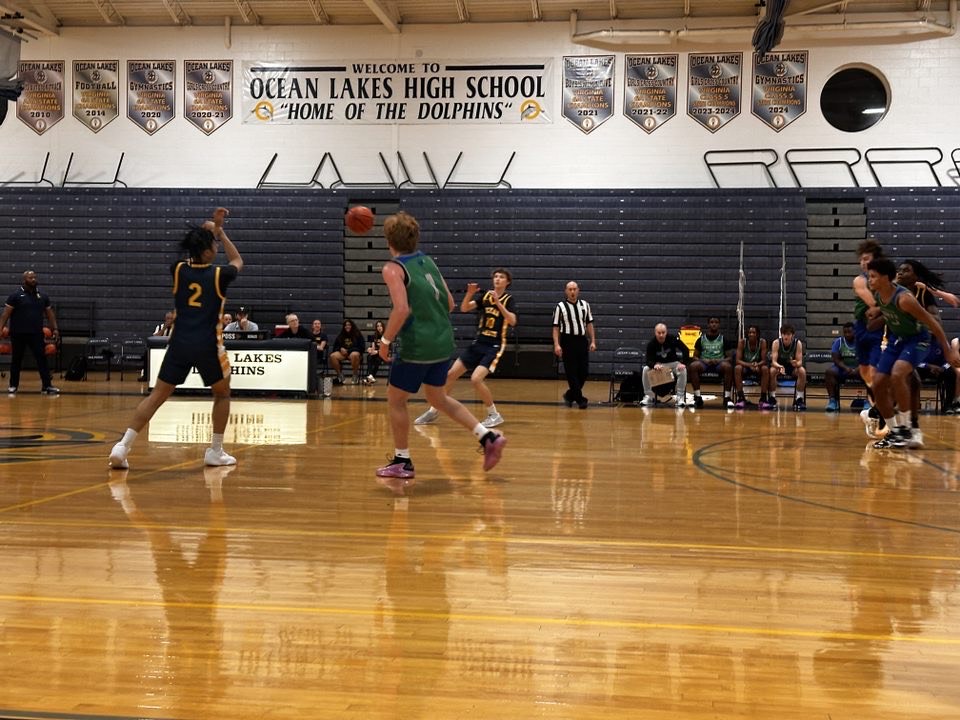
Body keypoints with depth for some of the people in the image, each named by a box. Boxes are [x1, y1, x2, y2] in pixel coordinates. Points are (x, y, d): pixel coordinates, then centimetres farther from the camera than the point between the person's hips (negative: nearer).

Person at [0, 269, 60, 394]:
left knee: (42, 359, -7)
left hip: (36, 334, 2)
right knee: (16, 360, 7)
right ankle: (13, 386, 18)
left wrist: (54, 329, 3)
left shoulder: (43, 296, 9)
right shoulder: (15, 296, -1)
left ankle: (47, 386, -8)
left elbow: (49, 314, 13)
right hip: (18, 334, -2)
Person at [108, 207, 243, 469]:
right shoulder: (218, 274, -5)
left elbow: (193, 254, 28)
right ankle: (215, 452, 19)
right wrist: (221, 232, 24)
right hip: (207, 345, -3)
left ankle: (123, 446, -9)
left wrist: (210, 229, 30)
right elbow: (237, 261, 18)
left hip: (179, 343, 3)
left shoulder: (179, 270, 3)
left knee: (157, 395, 4)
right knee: (222, 394, 19)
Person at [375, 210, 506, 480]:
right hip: (444, 342, 7)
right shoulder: (428, 261, 12)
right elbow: (449, 303, 14)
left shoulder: (393, 269, -10)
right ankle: (489, 437, 13)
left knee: (395, 399, 12)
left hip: (417, 347, -7)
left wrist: (385, 341, -13)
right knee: (439, 398, 23)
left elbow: (402, 309, -23)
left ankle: (402, 462, 18)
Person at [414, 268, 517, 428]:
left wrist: (498, 302, -28)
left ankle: (494, 415, -7)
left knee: (476, 378, -24)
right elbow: (464, 308, 3)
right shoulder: (486, 296, 7)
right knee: (451, 374, 3)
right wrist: (469, 294, -15)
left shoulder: (508, 299, -5)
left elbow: (512, 321, -21)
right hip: (478, 343, 6)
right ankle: (433, 411, 16)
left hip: (494, 347, -6)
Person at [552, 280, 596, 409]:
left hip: (582, 340, 3)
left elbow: (589, 324, 13)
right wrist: (556, 345, -11)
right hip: (567, 341, -3)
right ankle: (580, 399, 5)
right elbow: (556, 327, -2)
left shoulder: (585, 305, 9)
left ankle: (570, 395, 21)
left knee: (584, 372, 2)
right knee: (571, 372, -3)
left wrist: (593, 341, 5)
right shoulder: (560, 307, -1)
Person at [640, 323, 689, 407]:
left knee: (683, 370, -32)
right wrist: (654, 365, -48)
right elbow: (649, 360, -24)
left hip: (672, 363, -1)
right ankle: (649, 396, -13)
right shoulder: (651, 344, -18)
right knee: (645, 370, -26)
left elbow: (685, 350, -17)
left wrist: (683, 363, -33)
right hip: (658, 364, 1)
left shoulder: (672, 338, -20)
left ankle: (680, 397, -21)